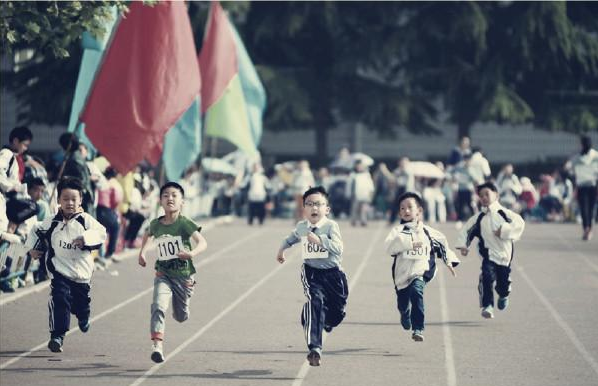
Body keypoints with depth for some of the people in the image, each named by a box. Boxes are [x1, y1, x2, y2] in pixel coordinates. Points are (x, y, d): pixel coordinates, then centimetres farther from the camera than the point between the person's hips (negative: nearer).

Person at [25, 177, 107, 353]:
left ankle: (83, 319, 53)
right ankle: (57, 336, -17)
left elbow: (101, 233, -18)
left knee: (81, 304, 17)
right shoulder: (52, 223, 0)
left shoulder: (86, 220, -6)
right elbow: (37, 233, 18)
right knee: (59, 300, -20)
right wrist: (34, 248, 6)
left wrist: (86, 238, -32)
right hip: (60, 271, -1)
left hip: (82, 272, 1)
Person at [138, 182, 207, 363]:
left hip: (183, 276, -1)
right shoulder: (156, 224, -2)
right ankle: (157, 345, -27)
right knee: (158, 306, -24)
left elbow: (203, 242, -21)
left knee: (181, 317, 15)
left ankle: (179, 309, 53)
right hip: (163, 274, 1)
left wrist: (192, 253, -40)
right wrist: (142, 252, 9)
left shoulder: (184, 224, -14)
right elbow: (148, 235, 22)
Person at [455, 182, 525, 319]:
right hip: (488, 255, 0)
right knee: (487, 278, -22)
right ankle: (487, 306, -17)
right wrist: (463, 245, 1)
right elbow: (466, 230, 13)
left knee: (503, 281, 10)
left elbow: (519, 223, -13)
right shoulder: (479, 218, 6)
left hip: (504, 253, 0)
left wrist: (504, 230, -22)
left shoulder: (504, 213, -2)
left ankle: (503, 296, 46)